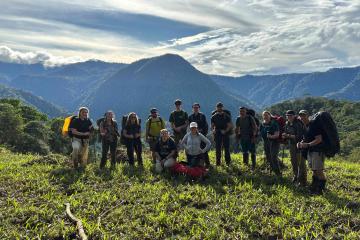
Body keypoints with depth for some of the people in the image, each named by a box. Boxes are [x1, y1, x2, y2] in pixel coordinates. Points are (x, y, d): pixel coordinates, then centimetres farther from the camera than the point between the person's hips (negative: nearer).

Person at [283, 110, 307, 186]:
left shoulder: (298, 124, -19)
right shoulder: (287, 124, 5)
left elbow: (299, 136, -25)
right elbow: (286, 133, 13)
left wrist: (289, 136, -29)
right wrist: (285, 136, -9)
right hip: (292, 145, 8)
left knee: (301, 163, -6)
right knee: (294, 162, 18)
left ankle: (302, 181, 0)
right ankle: (296, 176, 35)